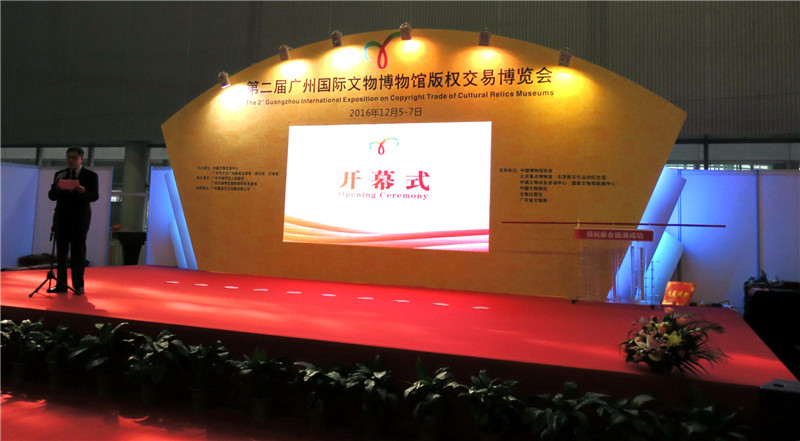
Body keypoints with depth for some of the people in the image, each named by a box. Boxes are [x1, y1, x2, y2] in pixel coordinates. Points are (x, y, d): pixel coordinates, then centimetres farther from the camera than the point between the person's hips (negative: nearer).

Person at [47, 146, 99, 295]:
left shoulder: (90, 175, 2)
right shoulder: (59, 174, 12)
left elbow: (94, 196, -6)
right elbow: (51, 196, 6)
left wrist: (83, 191, -26)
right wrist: (57, 188, -15)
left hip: (80, 217, -3)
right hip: (61, 216, 3)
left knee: (78, 251, -2)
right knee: (61, 251, 4)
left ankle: (78, 285, 3)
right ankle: (61, 284, 9)